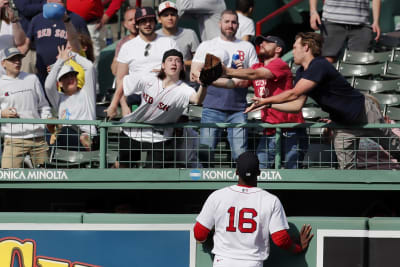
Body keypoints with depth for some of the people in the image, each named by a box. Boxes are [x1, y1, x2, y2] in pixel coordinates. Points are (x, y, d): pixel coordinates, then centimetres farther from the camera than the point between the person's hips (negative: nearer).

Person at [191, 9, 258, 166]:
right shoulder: (206, 46, 13)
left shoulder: (247, 47, 18)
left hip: (238, 108, 1)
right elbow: (195, 73, 3)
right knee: (205, 150, -8)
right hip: (212, 107, -1)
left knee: (240, 153, -7)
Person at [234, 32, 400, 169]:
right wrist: (269, 105, -6)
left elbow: (293, 94, -32)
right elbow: (297, 105, 1)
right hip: (342, 124, 8)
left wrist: (265, 100, -24)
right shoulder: (301, 73, 0)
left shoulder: (319, 66, -30)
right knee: (346, 168, -3)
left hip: (364, 113, -8)